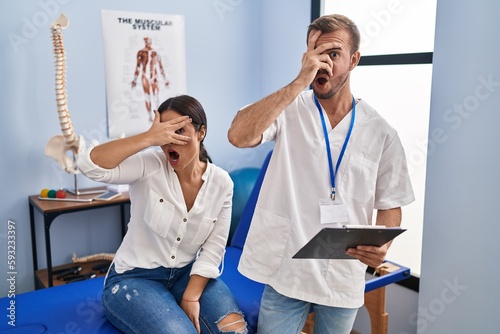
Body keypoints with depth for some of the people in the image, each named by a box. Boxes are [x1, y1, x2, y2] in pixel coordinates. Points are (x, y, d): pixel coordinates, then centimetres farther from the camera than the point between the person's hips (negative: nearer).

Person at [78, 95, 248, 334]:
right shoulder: (149, 166, -16)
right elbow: (89, 165, -33)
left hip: (187, 274, 4)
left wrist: (191, 297, -13)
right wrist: (149, 138, -37)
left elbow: (214, 247, -5)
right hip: (134, 278, -3)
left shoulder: (221, 182, -6)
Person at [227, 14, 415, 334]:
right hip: (287, 270, -1)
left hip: (344, 278, 2)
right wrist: (299, 82, -26)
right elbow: (238, 135, -26)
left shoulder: (382, 132, -3)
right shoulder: (290, 110, -7)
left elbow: (390, 204, 3)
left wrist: (382, 244, -18)